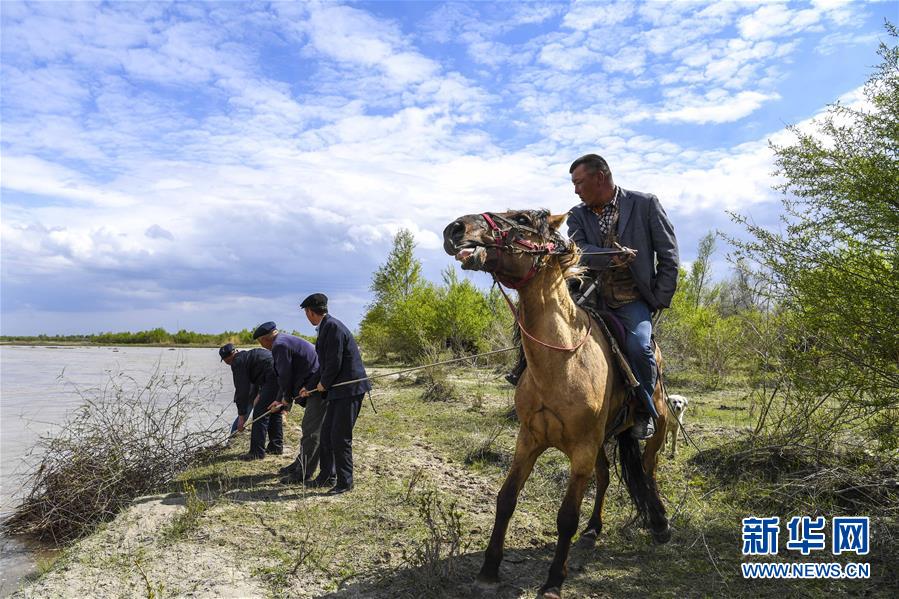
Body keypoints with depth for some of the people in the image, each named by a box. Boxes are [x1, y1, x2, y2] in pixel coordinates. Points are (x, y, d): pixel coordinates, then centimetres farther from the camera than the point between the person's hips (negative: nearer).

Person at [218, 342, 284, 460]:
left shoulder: (238, 362, 2)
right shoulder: (248, 355, 29)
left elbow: (242, 390, 0)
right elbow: (255, 382, 38)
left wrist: (241, 416, 5)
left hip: (274, 375, -10)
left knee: (260, 414, -1)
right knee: (275, 411, 21)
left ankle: (257, 452, 3)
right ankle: (276, 446, 28)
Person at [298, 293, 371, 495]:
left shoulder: (333, 326, -17)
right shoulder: (326, 327, 15)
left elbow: (334, 363, -20)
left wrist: (323, 384, -5)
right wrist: (312, 387, 23)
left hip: (350, 388, -10)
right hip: (339, 390, 10)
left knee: (340, 437, -3)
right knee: (326, 434, 16)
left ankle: (345, 482, 10)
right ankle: (327, 477, 29)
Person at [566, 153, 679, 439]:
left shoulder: (645, 204, 1)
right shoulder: (578, 215, 9)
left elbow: (668, 255, 3)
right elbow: (579, 252, -9)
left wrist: (660, 300, -1)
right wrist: (613, 257, -28)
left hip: (633, 301, -3)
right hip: (593, 298, 3)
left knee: (638, 345, -27)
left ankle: (645, 411, -2)